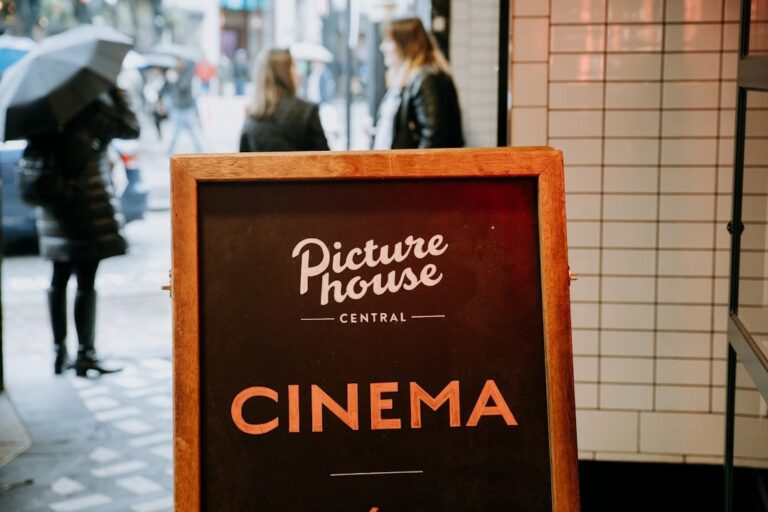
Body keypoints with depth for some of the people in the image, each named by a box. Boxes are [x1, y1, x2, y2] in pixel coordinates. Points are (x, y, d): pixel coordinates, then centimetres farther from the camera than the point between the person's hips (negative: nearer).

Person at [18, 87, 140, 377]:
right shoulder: (92, 108, -12)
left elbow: (28, 161, 7)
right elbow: (130, 128, -6)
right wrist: (115, 94, 1)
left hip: (53, 208, 6)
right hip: (89, 204, -6)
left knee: (59, 279, 15)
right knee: (86, 281, -3)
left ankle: (59, 352, 20)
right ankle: (85, 355, -1)